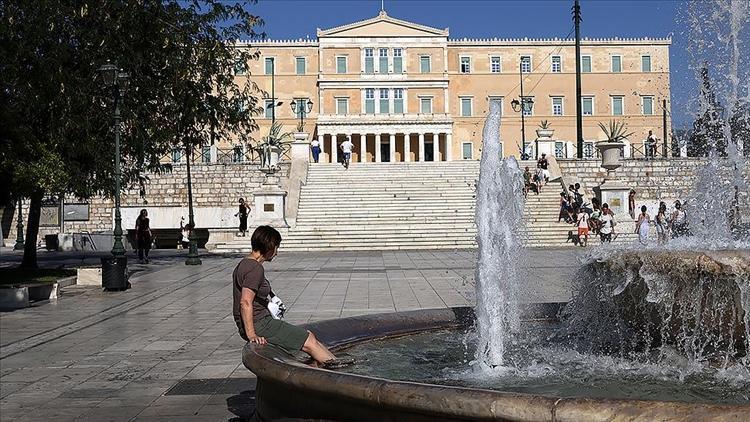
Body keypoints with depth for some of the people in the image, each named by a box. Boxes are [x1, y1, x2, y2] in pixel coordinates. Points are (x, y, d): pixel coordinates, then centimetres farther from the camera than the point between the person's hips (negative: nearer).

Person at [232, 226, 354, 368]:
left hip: (263, 321, 10)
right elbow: (246, 302, -27)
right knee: (309, 341, -5)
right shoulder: (255, 269, -19)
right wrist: (251, 335, -27)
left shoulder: (244, 264, 14)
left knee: (309, 336, 11)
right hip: (259, 325, -10)